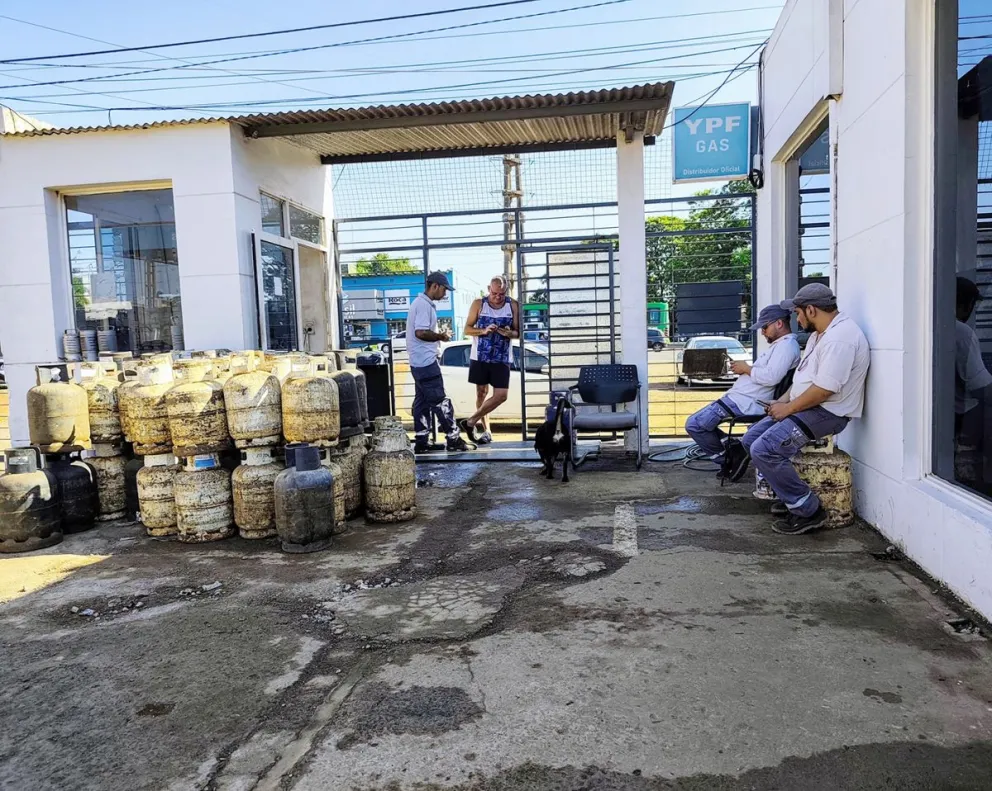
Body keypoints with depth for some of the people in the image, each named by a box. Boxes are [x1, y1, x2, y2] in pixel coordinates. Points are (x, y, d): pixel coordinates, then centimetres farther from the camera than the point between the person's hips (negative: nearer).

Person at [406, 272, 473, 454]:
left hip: (420, 362, 11)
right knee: (440, 401, -5)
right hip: (426, 361, -11)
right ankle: (453, 438, 0)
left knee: (422, 401, 10)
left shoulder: (422, 303, 18)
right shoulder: (424, 305, -15)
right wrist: (441, 336, -12)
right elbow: (421, 332, -24)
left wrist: (437, 337, 12)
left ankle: (422, 442, 14)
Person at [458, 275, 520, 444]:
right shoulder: (478, 304, -1)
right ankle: (486, 430, 20)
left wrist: (510, 333, -19)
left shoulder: (513, 306, 0)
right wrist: (484, 331, -17)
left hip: (502, 359, 0)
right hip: (480, 357, 0)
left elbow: (518, 332, 5)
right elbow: (467, 329, 1)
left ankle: (471, 422, 5)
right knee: (481, 393, 7)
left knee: (501, 395, -9)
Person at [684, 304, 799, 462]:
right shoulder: (779, 344, 22)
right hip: (741, 398, 12)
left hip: (744, 402, -12)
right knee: (700, 420, 15)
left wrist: (746, 368, -12)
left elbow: (771, 377, -26)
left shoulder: (787, 344, -13)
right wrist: (745, 368, 9)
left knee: (694, 424, -15)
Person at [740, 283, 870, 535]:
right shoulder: (821, 333, 14)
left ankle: (807, 510, -10)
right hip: (805, 407, 11)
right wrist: (783, 401, 8)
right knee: (751, 439, 10)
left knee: (764, 450, -23)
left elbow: (823, 390, -26)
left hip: (826, 413, -11)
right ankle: (789, 497, 16)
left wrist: (788, 408, -15)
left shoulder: (839, 338, -22)